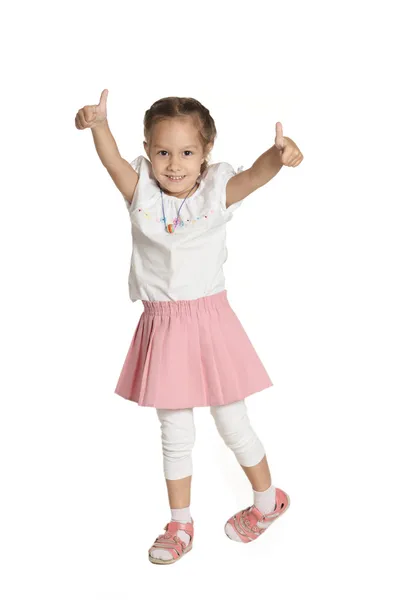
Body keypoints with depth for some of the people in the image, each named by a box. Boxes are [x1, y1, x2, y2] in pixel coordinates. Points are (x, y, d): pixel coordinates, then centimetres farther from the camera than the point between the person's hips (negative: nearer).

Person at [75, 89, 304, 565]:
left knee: (232, 424, 12)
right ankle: (180, 524, 32)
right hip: (162, 325, 2)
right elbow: (114, 162, -24)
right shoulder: (141, 194, -6)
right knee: (175, 433, 14)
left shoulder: (217, 194, -10)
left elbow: (255, 174, -29)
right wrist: (98, 125, -46)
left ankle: (268, 501, 38)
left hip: (209, 319, -2)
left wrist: (279, 155, -52)